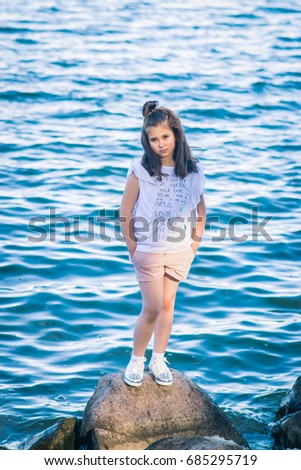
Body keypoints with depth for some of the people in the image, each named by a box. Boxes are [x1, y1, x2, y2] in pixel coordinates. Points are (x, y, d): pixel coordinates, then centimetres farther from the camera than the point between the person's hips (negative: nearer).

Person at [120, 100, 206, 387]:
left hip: (180, 252, 3)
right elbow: (125, 213, -7)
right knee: (152, 309, -3)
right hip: (149, 252, -3)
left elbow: (200, 210, 7)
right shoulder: (140, 171, -14)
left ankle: (158, 360, 26)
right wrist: (132, 248, -6)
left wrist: (194, 245, 4)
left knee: (167, 305, 12)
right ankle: (136, 360, 18)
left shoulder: (192, 171, -5)